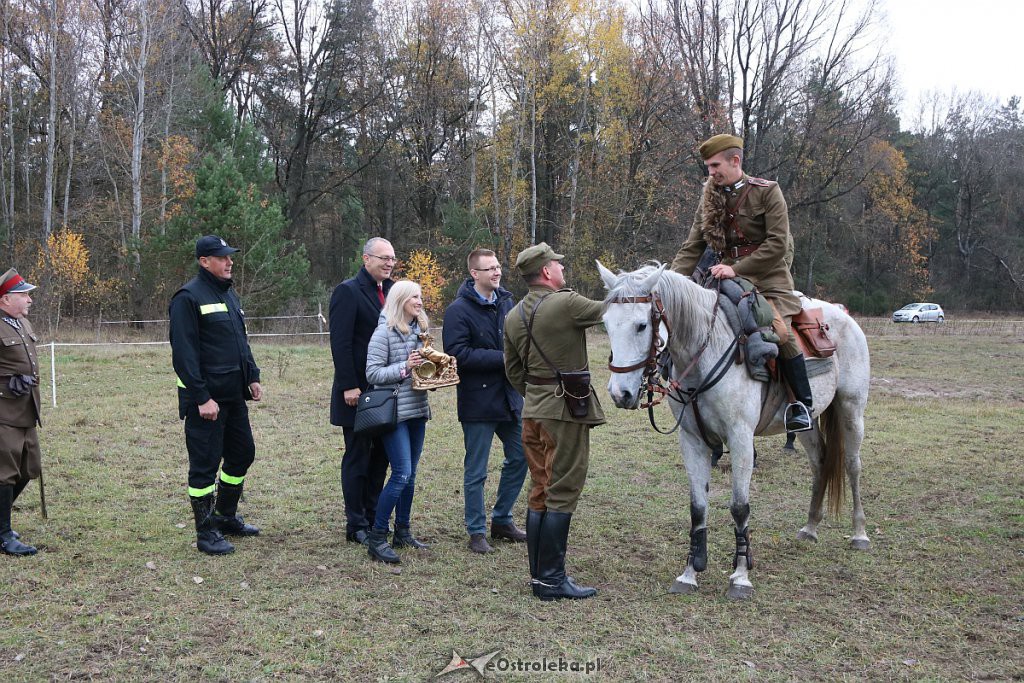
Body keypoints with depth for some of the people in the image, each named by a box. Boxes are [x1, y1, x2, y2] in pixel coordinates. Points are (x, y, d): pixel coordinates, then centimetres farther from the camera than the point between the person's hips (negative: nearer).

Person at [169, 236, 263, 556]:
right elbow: (184, 352, -18)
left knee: (242, 453, 16)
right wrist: (202, 397, -21)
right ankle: (206, 532, 9)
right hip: (206, 399, -9)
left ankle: (226, 516, 33)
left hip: (234, 395, 9)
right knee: (205, 463, -1)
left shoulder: (229, 295, 15)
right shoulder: (188, 297, -13)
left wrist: (252, 377, 12)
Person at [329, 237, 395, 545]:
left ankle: (374, 518, 22)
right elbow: (340, 343, -15)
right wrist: (349, 386, -19)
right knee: (357, 457, 2)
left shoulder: (390, 291, 13)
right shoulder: (348, 291, -10)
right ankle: (356, 525, 10)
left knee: (380, 456, 12)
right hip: (358, 392, -7)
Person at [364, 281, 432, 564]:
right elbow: (373, 374, -13)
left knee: (410, 473, 12)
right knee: (401, 473, -12)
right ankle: (377, 538, -4)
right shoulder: (384, 333, -10)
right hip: (394, 411, -8)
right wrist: (404, 367, -21)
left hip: (417, 409, 8)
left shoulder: (419, 330, 12)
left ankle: (403, 530, 23)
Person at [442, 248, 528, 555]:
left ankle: (502, 520, 31)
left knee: (519, 457, 15)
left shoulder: (505, 301, 8)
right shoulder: (459, 310, -13)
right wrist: (502, 358, -21)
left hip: (509, 396, 7)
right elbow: (458, 353, -21)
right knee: (475, 471, 4)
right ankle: (477, 531, 17)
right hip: (478, 400, -7)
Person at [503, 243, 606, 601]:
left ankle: (539, 574, 20)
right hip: (566, 410, -8)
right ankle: (551, 579, 1)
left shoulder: (513, 316, 10)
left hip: (533, 410, 8)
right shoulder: (566, 302, -14)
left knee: (539, 493, 13)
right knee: (562, 494, -3)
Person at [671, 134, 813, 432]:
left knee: (780, 331, -26)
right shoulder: (710, 198, 10)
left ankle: (802, 404, -12)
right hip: (726, 282, 6)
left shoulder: (767, 191, -5)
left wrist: (736, 269, -22)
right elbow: (692, 248, 7)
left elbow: (777, 244, -14)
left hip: (768, 279, -6)